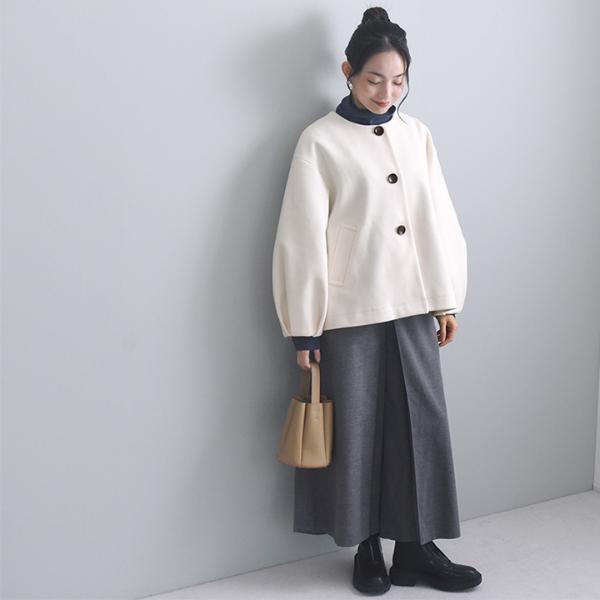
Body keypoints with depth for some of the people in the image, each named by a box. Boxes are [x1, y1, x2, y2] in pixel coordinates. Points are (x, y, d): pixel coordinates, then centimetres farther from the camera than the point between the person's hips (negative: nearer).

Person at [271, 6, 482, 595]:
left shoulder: (417, 134, 8)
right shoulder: (320, 140, -5)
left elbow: (439, 220, 10)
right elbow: (303, 237, -7)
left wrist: (447, 300, 8)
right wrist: (303, 329, -8)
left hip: (412, 308, 4)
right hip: (349, 314, -4)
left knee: (422, 425, 7)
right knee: (356, 430, 6)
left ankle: (417, 547, 21)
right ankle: (367, 549, 23)